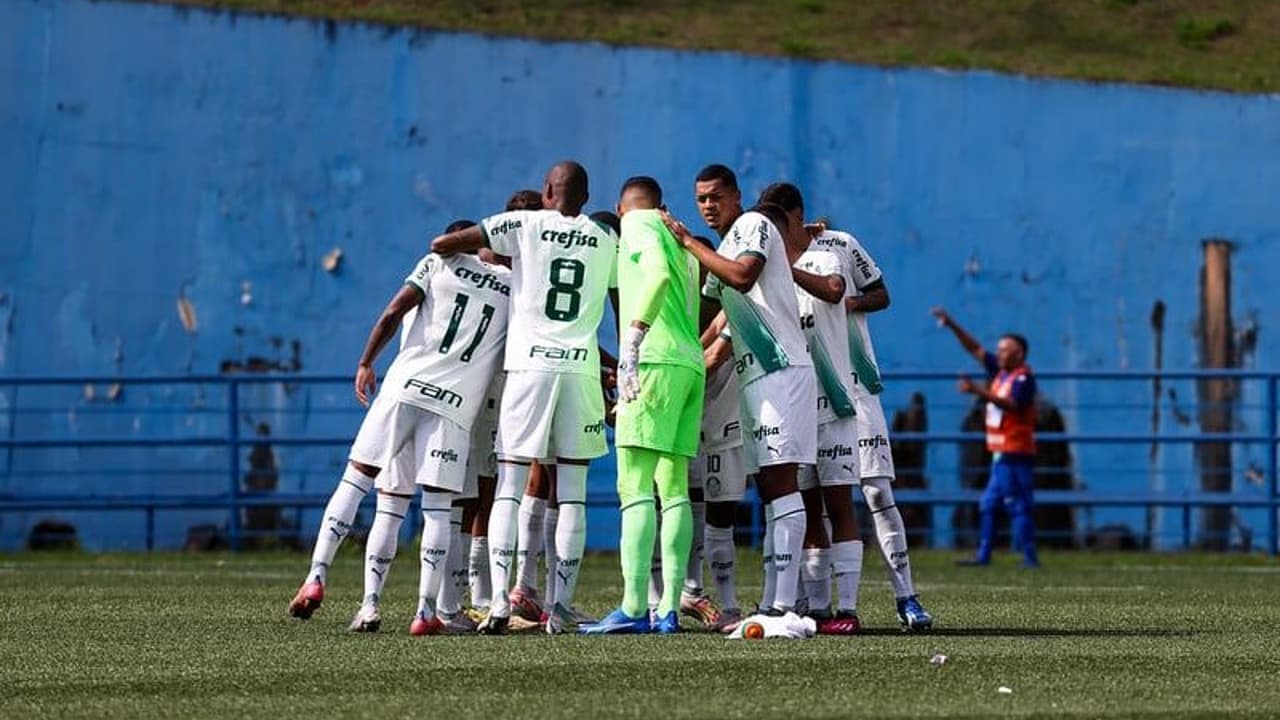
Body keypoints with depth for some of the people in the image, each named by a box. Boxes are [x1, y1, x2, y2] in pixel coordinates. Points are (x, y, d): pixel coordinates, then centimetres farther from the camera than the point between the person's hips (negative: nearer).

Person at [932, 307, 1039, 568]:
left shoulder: (1023, 378, -11)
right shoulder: (1000, 372, 14)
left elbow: (1011, 404, -28)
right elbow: (976, 349, 18)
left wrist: (979, 392, -36)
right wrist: (951, 325, 11)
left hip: (1015, 454, -10)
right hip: (1001, 455, 10)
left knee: (1018, 506, -10)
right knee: (988, 505, 11)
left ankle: (1029, 557, -10)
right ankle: (983, 554, 15)